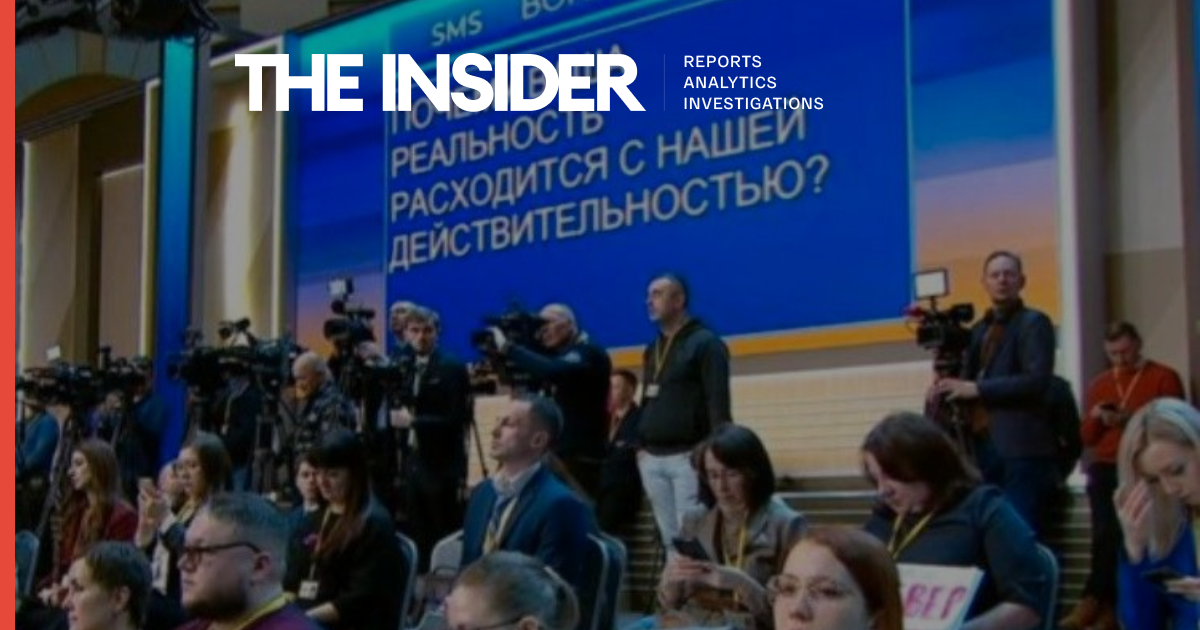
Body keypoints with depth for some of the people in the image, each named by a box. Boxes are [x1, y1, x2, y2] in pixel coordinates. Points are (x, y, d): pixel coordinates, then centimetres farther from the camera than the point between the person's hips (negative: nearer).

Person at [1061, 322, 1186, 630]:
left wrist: (1134, 418, -17)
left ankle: (1094, 600, -14)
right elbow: (1086, 438, 19)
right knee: (1107, 532, -20)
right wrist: (1095, 417, -4)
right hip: (1105, 468, 3)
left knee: (1118, 532, -22)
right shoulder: (1099, 383, 20)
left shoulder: (1164, 377, 6)